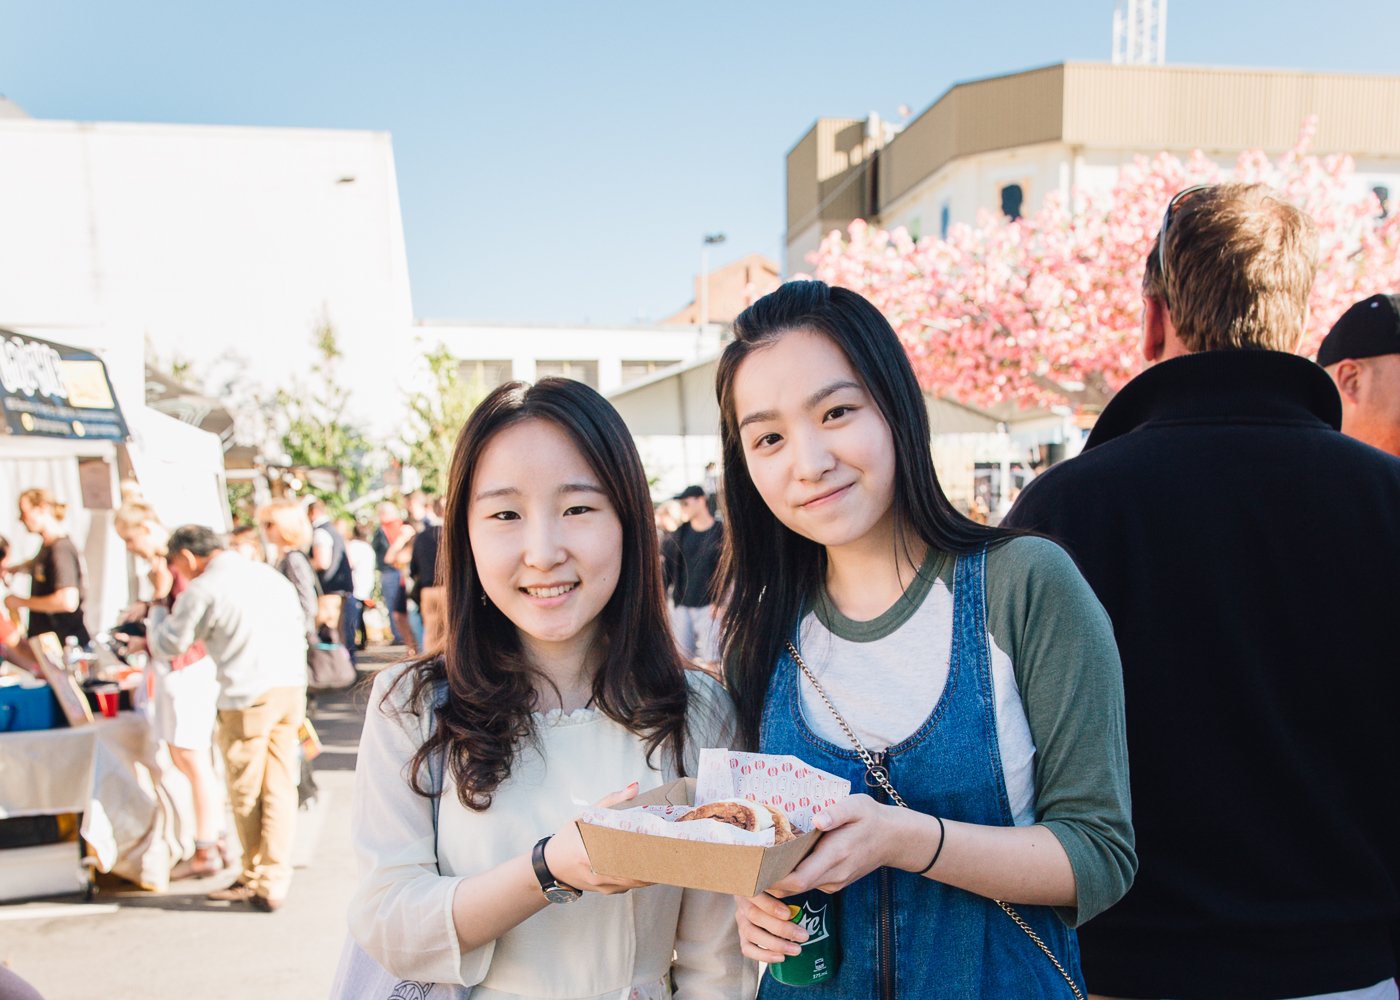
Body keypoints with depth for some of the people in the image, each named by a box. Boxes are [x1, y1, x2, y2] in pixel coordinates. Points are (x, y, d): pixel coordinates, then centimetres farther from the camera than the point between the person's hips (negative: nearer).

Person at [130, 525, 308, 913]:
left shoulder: (203, 589, -4)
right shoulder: (268, 573, 14)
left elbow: (170, 642, 6)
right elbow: (299, 626, 19)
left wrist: (144, 640, 29)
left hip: (248, 697, -6)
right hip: (292, 688, 6)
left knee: (246, 793, 8)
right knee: (280, 788, 9)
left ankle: (255, 878, 17)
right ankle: (275, 881, 11)